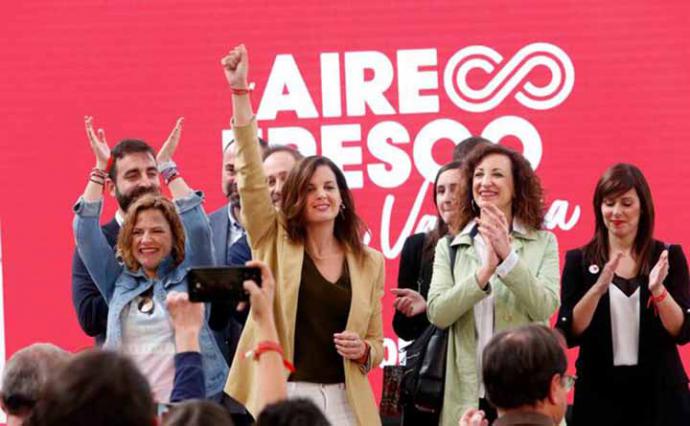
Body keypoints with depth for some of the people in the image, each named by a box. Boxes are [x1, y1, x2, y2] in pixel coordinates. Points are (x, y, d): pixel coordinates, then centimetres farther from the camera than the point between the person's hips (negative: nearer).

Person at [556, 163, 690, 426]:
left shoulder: (668, 257, 2)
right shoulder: (579, 261, 1)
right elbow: (568, 335, -7)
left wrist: (658, 289, -20)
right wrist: (598, 288, -20)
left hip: (659, 393, 0)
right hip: (599, 394, 0)